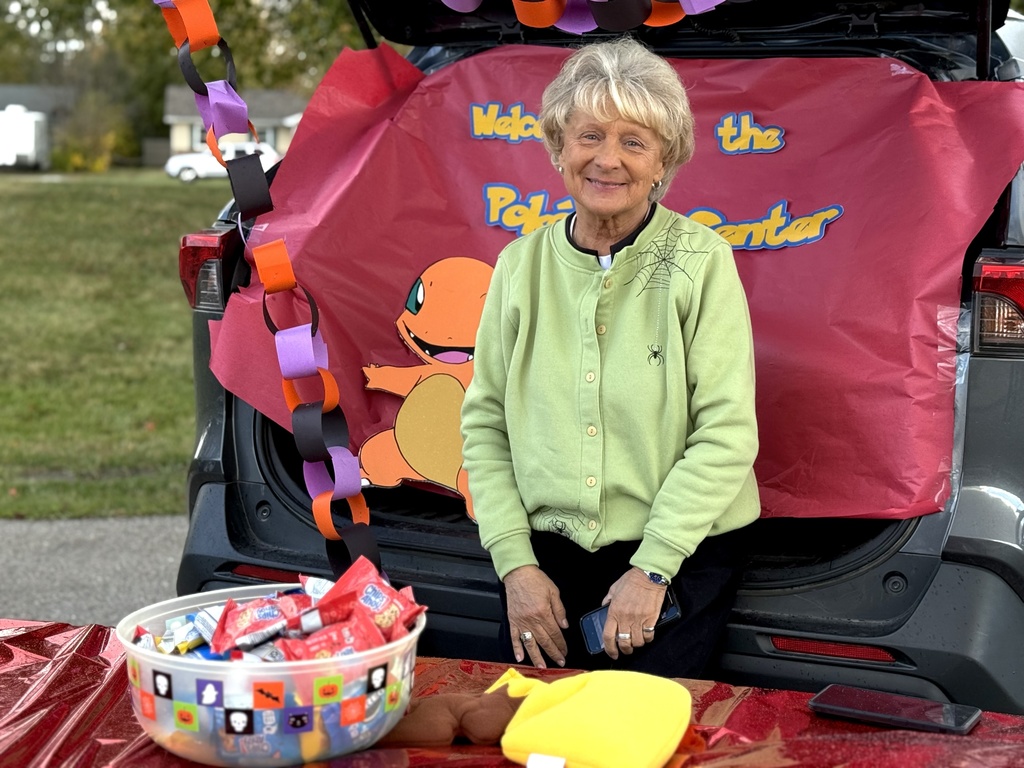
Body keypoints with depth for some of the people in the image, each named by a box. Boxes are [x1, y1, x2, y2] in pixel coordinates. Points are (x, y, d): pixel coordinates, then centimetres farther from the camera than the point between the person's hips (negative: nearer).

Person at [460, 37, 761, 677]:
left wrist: (651, 569, -15)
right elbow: (485, 422, 6)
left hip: (679, 555, -2)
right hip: (547, 552, 3)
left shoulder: (700, 261, -7)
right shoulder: (521, 265, 4)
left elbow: (727, 433, -10)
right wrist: (516, 563, -4)